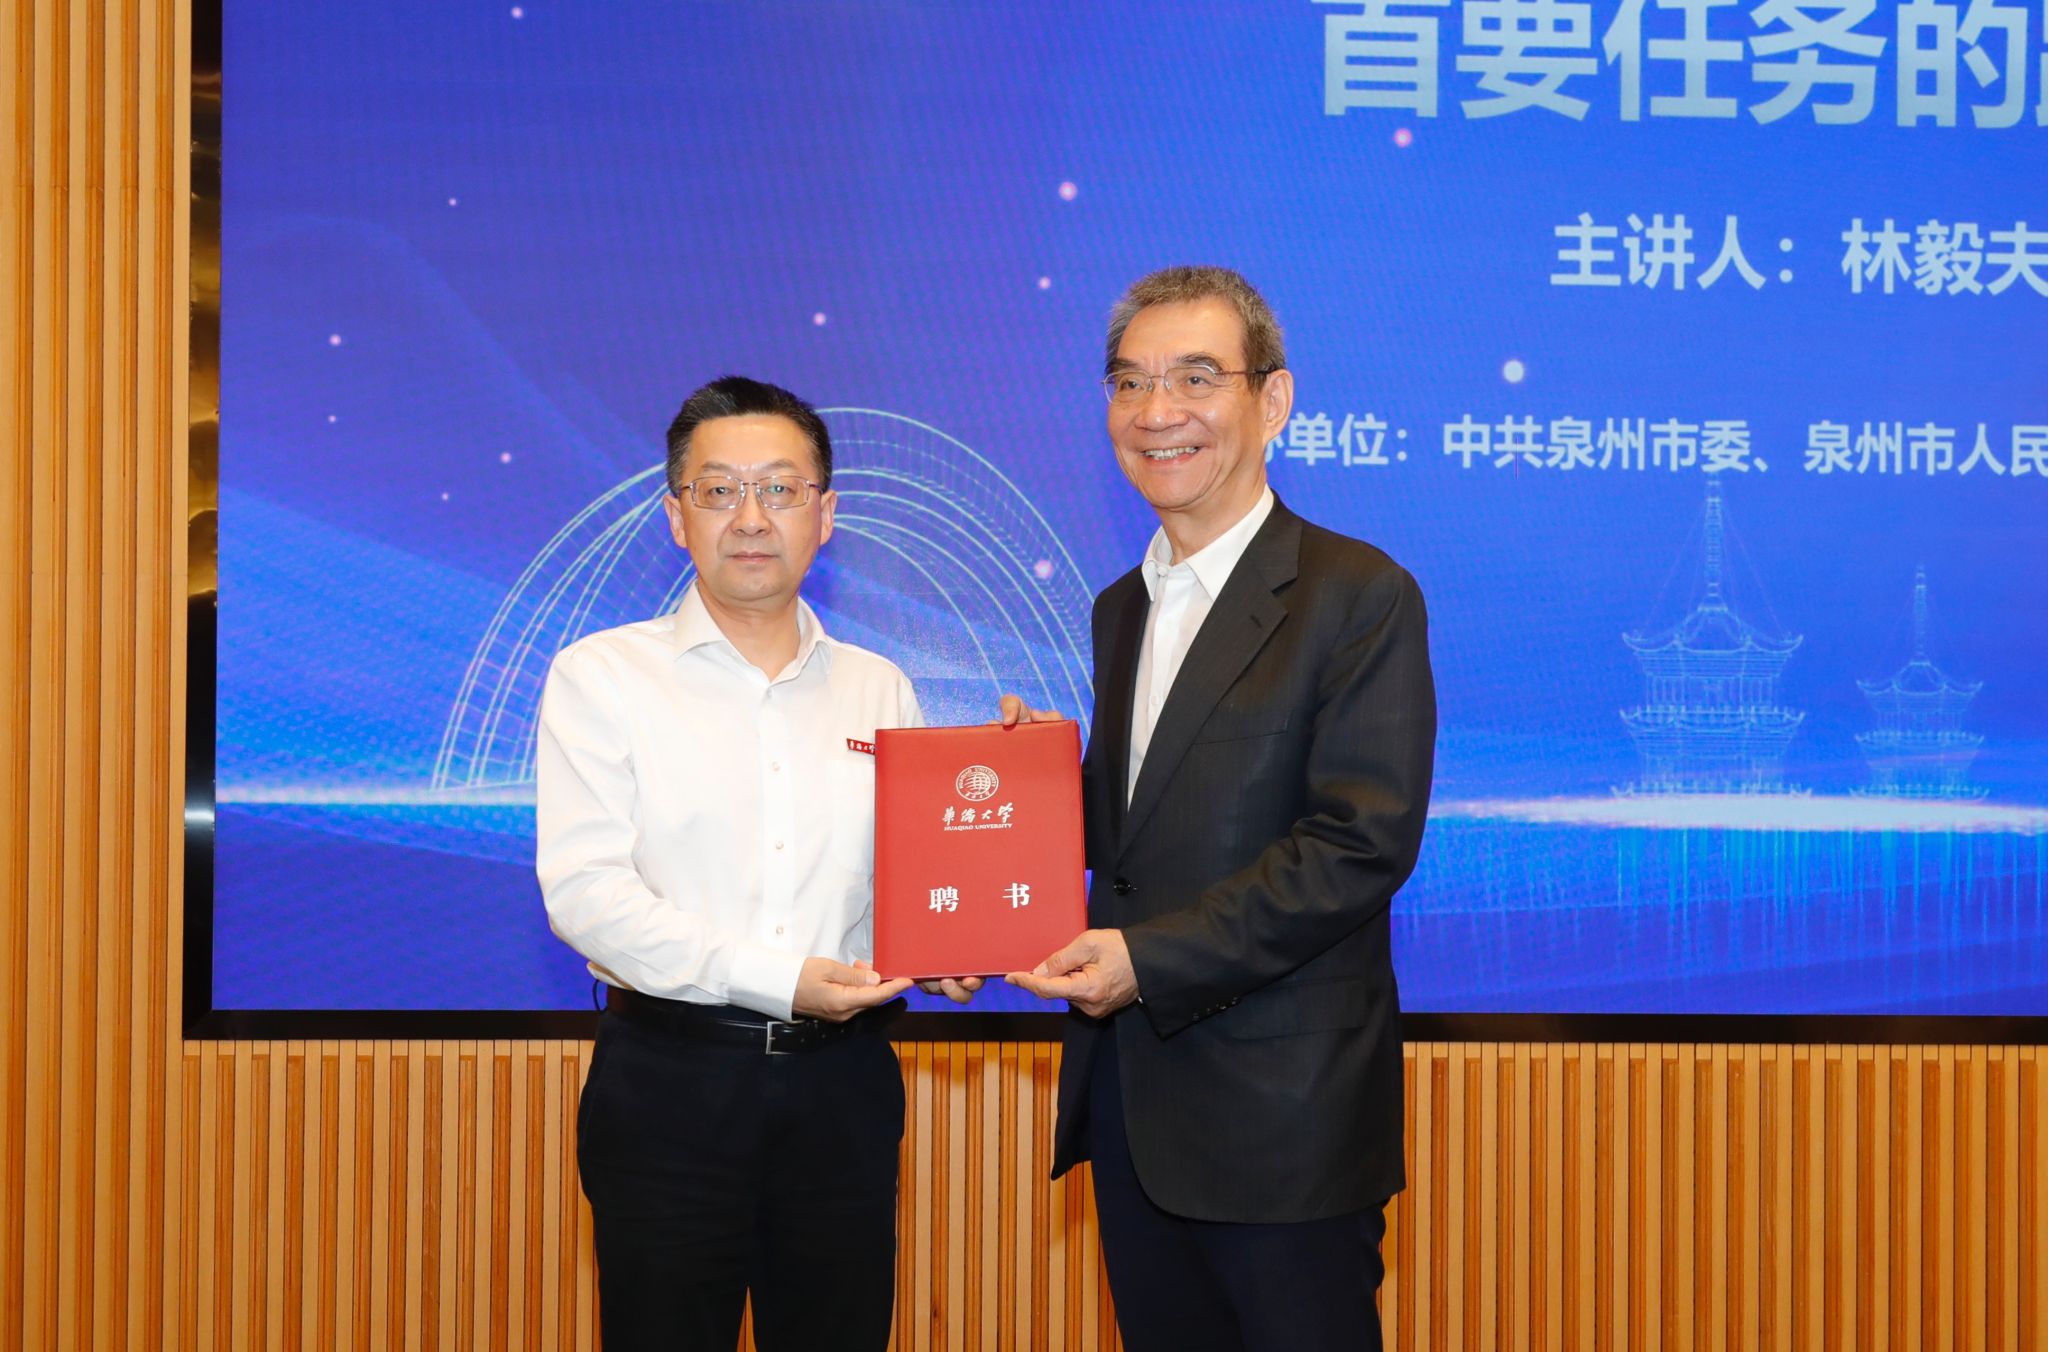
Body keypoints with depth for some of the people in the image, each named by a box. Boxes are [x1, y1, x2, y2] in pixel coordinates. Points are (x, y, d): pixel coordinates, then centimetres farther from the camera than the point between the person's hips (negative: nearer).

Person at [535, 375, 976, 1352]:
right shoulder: (602, 676, 1)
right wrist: (778, 979, -18)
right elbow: (584, 891, -10)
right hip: (669, 1079, -3)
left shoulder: (878, 689, 13)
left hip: (841, 1084, 3)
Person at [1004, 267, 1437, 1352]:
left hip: (1283, 1111, -7)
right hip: (1130, 1098, 7)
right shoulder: (1122, 609, 15)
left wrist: (1151, 960, -21)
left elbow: (1362, 844, -17)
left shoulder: (1358, 595, -10)